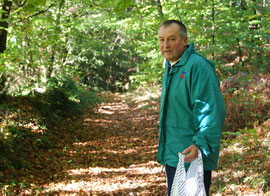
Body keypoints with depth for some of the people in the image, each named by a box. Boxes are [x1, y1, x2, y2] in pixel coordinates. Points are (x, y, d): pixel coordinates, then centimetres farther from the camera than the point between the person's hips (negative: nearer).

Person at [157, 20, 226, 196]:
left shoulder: (197, 66, -17)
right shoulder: (171, 69, 15)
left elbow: (212, 111, -24)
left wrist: (200, 144, -32)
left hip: (192, 157, -10)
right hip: (172, 155, 10)